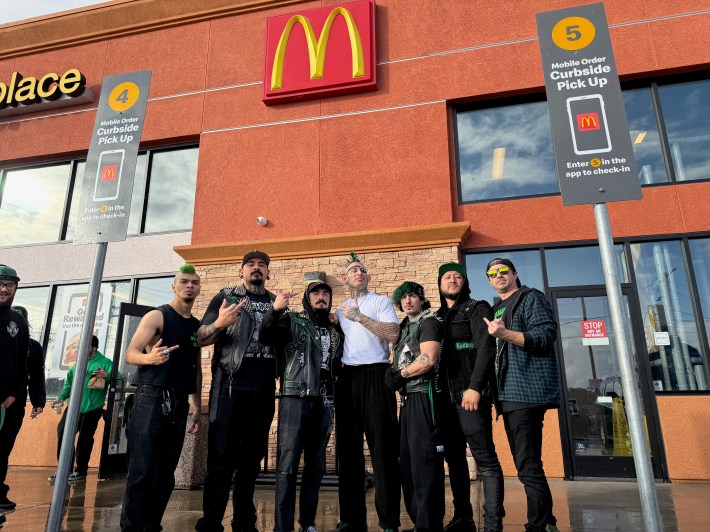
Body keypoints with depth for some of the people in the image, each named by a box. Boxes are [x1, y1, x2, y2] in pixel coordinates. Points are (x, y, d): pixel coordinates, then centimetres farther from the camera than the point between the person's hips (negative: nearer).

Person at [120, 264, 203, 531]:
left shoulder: (198, 326, 15)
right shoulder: (157, 316, -2)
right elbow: (130, 354, -9)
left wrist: (196, 406, 16)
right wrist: (150, 358, -31)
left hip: (179, 404, 6)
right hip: (151, 398, -6)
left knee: (166, 473, 9)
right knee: (142, 471, -7)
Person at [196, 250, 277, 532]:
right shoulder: (226, 297, 4)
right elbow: (200, 338, -2)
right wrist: (219, 324, -23)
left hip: (264, 392, 4)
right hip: (230, 388, -4)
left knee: (252, 458, 12)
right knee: (222, 457, -2)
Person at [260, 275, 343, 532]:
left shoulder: (335, 332, 17)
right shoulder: (292, 321, 3)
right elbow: (265, 337, -14)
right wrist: (275, 310, -27)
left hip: (323, 403, 5)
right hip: (295, 399, -5)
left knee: (316, 465, 10)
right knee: (288, 464, -5)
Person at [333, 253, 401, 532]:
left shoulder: (381, 301, 5)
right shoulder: (340, 309, 19)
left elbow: (393, 333, -10)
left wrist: (359, 316, -12)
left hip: (375, 375, -5)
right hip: (348, 378, 5)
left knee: (382, 446, -4)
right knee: (349, 447, 6)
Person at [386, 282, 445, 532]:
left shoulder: (429, 322, -3)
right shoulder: (405, 328, 21)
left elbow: (428, 360, -17)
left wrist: (399, 375, -8)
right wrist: (394, 376, 0)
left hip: (423, 394, -9)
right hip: (408, 397, 9)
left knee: (424, 460, -8)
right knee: (408, 460, 11)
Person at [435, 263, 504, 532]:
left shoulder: (477, 309, 2)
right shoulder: (438, 317, 19)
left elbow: (486, 348, -10)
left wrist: (475, 387, -21)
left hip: (471, 394, -6)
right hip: (446, 396, 6)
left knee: (485, 460, -4)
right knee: (454, 459, 10)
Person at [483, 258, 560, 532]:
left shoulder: (531, 298, -2)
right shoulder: (497, 309, 21)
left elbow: (545, 337, -16)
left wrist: (505, 334, -27)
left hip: (528, 390, -9)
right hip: (509, 394, 9)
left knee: (528, 466, -10)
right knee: (525, 464, 15)